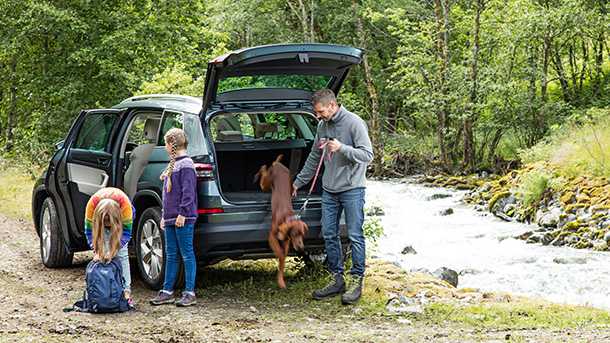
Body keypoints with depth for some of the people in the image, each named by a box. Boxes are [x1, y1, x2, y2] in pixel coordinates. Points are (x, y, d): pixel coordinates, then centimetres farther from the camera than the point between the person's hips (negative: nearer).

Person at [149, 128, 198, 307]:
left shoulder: (186, 164, -11)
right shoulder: (173, 164, 18)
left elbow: (188, 192, -17)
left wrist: (183, 214, -21)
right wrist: (164, 216, 22)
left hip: (183, 219, -9)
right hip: (170, 217, 9)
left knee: (187, 255, -4)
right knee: (171, 255, 11)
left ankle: (190, 293, -1)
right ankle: (167, 292, 16)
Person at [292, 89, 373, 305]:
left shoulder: (354, 123, -10)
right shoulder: (323, 126, 11)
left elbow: (368, 155, -14)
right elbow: (314, 158, 21)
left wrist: (342, 148, -25)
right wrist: (298, 182, 22)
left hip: (352, 189, -7)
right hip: (329, 190, 7)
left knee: (355, 236, -4)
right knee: (329, 235, 8)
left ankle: (356, 281, 3)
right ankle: (337, 279, 16)